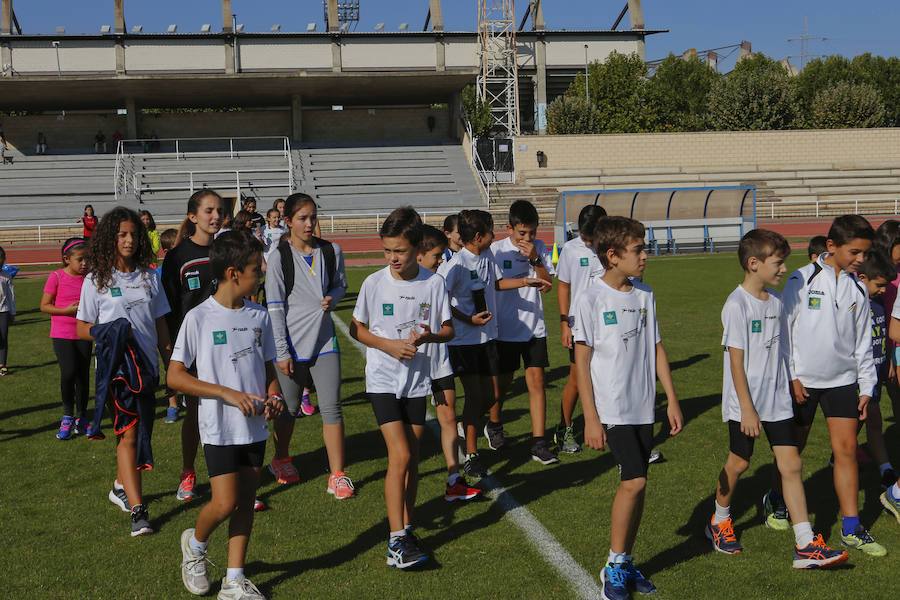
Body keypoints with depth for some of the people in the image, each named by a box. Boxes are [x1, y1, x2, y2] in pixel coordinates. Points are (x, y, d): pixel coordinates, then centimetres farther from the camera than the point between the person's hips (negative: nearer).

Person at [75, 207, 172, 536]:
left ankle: (121, 486, 36)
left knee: (139, 432, 12)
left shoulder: (149, 276, 8)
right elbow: (81, 329, 0)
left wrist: (171, 359, 10)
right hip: (116, 367, -4)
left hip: (148, 366, 4)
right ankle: (137, 510, -10)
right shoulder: (97, 280, -2)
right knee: (128, 433, -9)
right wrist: (107, 331, -19)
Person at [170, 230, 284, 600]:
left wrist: (274, 394, -6)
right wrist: (228, 393, -19)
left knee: (246, 502, 9)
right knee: (225, 503, -9)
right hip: (220, 427, -5)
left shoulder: (259, 316, 4)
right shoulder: (199, 318, -11)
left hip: (255, 426, 5)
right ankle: (195, 544, 23)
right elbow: (175, 377, -11)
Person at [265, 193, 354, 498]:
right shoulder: (279, 257, -8)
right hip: (292, 344, -2)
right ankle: (281, 460, 37)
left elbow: (340, 285, 18)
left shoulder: (331, 251, 2)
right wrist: (282, 352, -10)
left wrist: (332, 299, -6)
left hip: (324, 341, 2)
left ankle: (337, 475, 5)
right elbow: (275, 307, -8)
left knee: (332, 408, -2)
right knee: (288, 408, 12)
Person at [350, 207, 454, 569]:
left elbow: (448, 329, 3)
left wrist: (430, 336, -20)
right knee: (400, 455, -12)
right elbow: (356, 329, 1)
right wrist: (389, 345, -15)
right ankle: (397, 541, -9)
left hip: (417, 380, 3)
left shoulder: (433, 283, -5)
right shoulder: (374, 284, -8)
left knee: (412, 458, 10)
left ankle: (406, 528, 24)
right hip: (383, 380, -3)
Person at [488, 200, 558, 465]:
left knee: (536, 381, -4)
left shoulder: (539, 247, 3)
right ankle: (494, 425, 38)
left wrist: (535, 259, -16)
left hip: (534, 328, 2)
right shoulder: (496, 250, -8)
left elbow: (548, 281, -3)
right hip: (505, 329, -2)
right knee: (502, 382, 10)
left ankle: (539, 443, -2)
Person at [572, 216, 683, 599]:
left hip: (644, 408, 6)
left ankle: (625, 564, 22)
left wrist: (671, 399, 10)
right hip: (612, 410, -6)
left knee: (635, 483, 9)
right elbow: (582, 363, -9)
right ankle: (614, 567, 4)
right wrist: (590, 419, -11)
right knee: (634, 481, -12)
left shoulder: (644, 296, 7)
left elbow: (656, 349, 13)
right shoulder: (591, 300, -10)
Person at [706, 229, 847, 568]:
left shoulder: (775, 302, 7)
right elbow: (736, 360, -17)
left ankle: (805, 546, 2)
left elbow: (779, 353, 14)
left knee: (791, 465, 1)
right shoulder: (737, 305, -15)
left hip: (777, 401, 6)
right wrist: (747, 409, -18)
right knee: (739, 463, 9)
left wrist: (789, 388, 15)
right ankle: (719, 522, 34)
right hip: (745, 404, -6)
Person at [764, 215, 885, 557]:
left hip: (842, 380, 3)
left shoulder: (857, 289, 4)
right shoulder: (802, 280, -9)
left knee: (846, 449, -2)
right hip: (802, 380, -3)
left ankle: (851, 529, 5)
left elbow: (863, 342, 10)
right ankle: (776, 502, 34)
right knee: (792, 447, 10)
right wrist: (791, 376, -10)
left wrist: (867, 387, 7)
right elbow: (784, 330, -7)